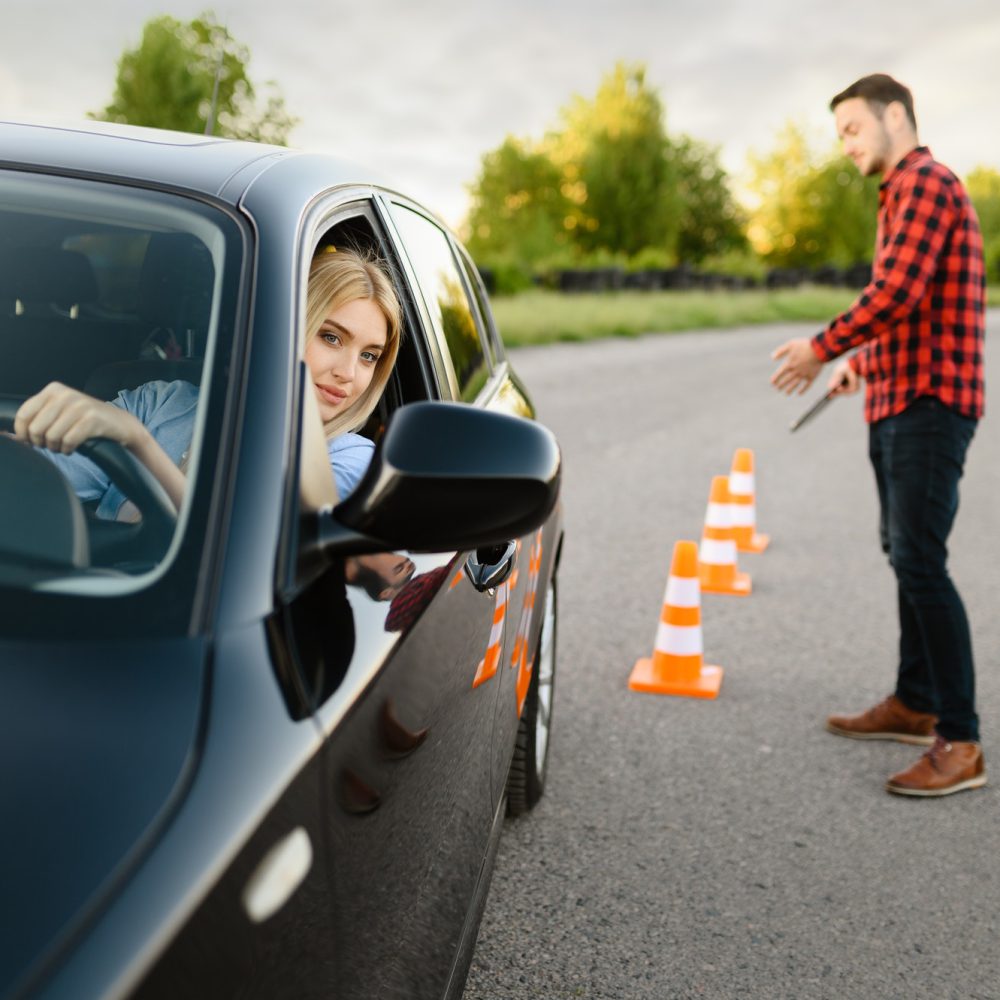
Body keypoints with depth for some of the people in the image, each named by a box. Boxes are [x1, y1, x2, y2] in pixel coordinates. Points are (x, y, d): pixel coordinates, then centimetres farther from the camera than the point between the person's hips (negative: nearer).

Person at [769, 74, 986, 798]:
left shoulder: (926, 183, -11)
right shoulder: (905, 192, 22)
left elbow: (897, 294, -22)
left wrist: (823, 349, -12)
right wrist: (863, 360, 22)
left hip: (928, 404, -11)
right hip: (898, 401, 11)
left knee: (921, 561, -14)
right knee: (904, 554, 15)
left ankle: (960, 742, -11)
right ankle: (915, 704, 26)